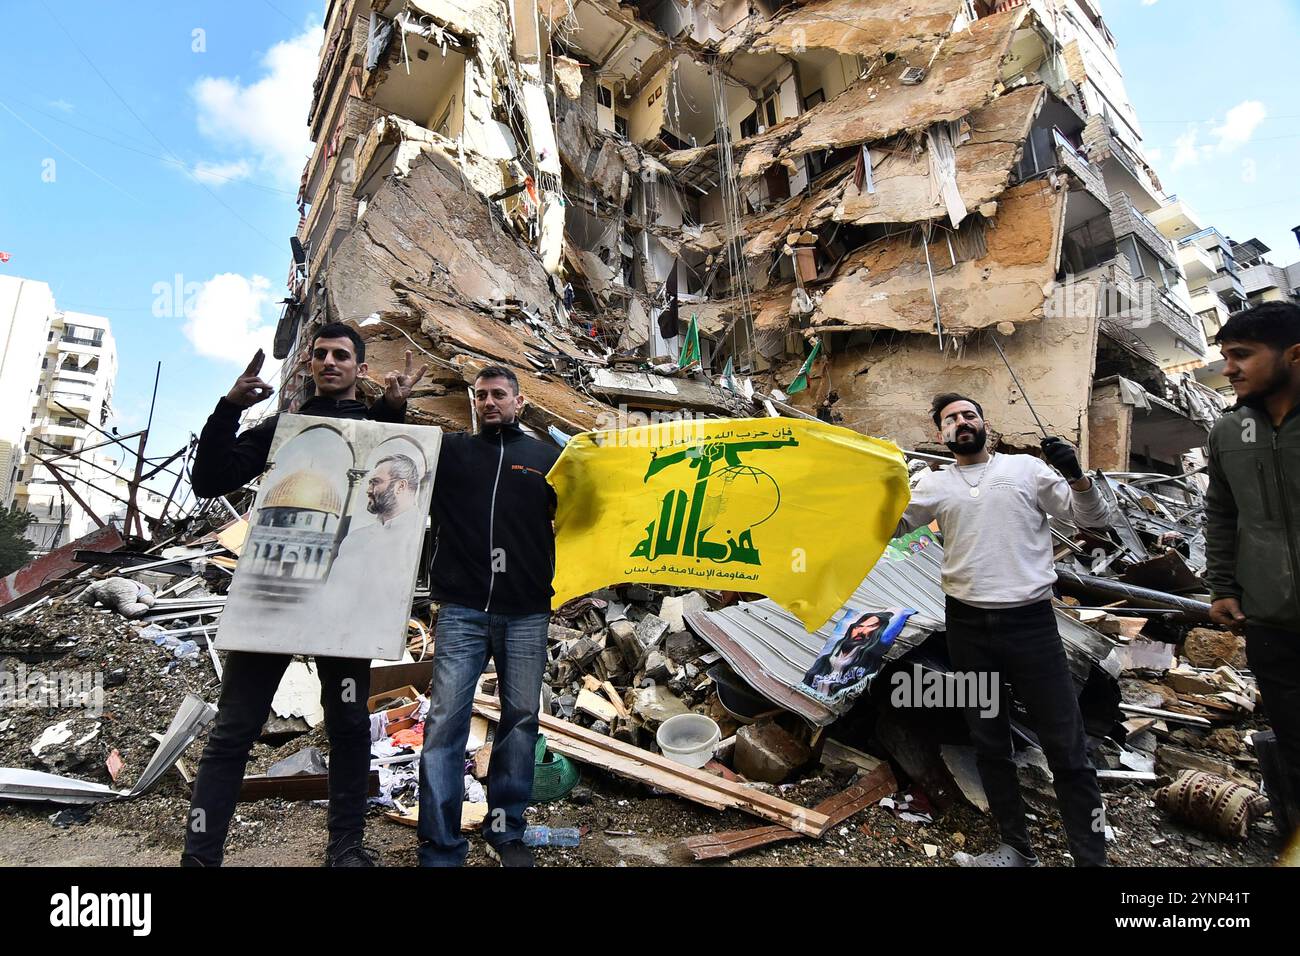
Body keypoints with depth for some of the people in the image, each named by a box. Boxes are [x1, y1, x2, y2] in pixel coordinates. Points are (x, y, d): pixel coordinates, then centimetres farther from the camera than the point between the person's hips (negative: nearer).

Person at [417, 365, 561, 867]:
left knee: (521, 718, 8)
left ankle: (506, 830, 24)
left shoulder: (548, 457, 12)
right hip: (462, 609, 0)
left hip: (527, 613, 1)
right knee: (445, 720, -3)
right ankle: (439, 846, 9)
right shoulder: (448, 450, 12)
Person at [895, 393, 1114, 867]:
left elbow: (1095, 520, 2)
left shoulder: (1026, 468, 3)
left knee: (1066, 745, 1)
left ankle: (1091, 856, 16)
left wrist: (1076, 475, -15)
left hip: (1031, 621, -2)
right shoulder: (935, 483, 8)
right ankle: (1017, 848, 28)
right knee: (989, 743, 12)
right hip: (968, 625, 3)